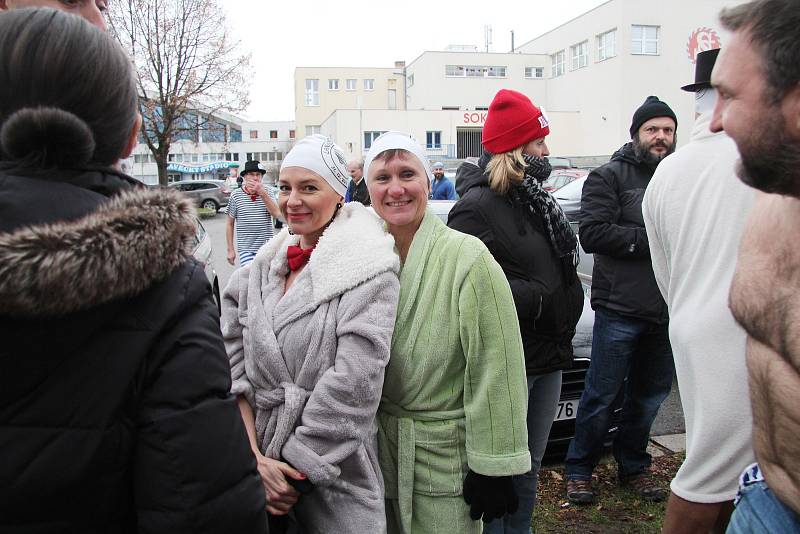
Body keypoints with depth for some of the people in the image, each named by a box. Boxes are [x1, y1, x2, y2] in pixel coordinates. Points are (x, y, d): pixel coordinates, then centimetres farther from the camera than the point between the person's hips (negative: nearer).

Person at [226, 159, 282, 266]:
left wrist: (262, 193, -19)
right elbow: (230, 224, 4)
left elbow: (277, 214, -13)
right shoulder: (236, 195, -2)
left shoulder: (267, 193, 2)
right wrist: (230, 249, 2)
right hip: (246, 250, -2)